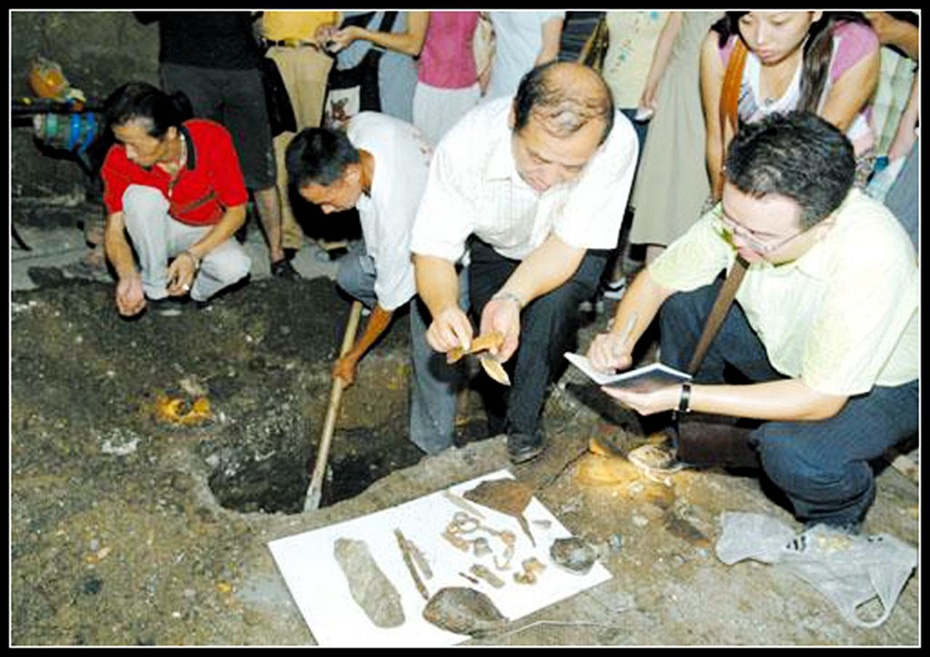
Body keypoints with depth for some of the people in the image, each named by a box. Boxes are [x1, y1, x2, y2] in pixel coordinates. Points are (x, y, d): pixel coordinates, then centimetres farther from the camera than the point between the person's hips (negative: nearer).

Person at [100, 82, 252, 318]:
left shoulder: (212, 139, -28)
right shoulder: (119, 159, -23)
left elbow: (237, 211, -20)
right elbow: (114, 229, -20)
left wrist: (193, 255, -33)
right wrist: (128, 276, -40)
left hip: (207, 234, -1)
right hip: (156, 233, 1)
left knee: (235, 266, -33)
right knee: (140, 197, -31)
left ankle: (194, 290, 2)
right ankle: (154, 288, -11)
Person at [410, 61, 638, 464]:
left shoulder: (617, 142, -38)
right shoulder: (466, 144, -36)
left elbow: (567, 244, -30)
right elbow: (432, 252, -29)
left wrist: (512, 298, -48)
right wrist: (443, 307, -51)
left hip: (568, 253, -1)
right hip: (495, 248, 1)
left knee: (553, 299, -28)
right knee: (494, 337, -9)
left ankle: (523, 425, -6)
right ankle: (498, 428, 23)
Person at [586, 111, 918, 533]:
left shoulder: (872, 259, -38)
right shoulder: (745, 209, -24)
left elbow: (821, 398, -34)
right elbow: (657, 277, -10)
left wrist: (682, 397, -37)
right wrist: (619, 340, -30)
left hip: (882, 385, -5)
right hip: (785, 347, 5)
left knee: (790, 453, -33)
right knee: (683, 300, -14)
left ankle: (838, 521, 3)